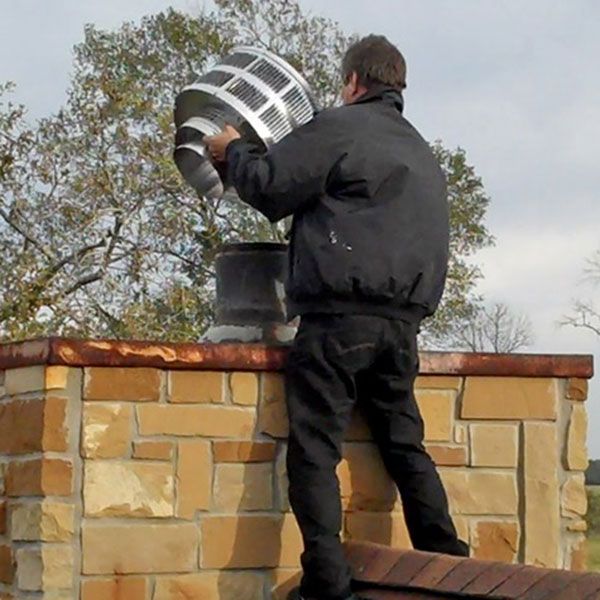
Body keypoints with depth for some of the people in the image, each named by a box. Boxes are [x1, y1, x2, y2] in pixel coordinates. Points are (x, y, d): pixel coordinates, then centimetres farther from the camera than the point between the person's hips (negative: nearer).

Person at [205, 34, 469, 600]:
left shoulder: (340, 127, -1)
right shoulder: (422, 153, 25)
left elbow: (268, 187, -3)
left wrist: (233, 150, 14)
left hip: (339, 314, -7)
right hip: (403, 320, 8)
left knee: (314, 449, -7)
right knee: (404, 444, 13)